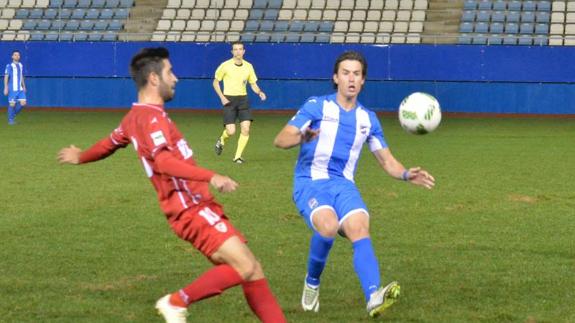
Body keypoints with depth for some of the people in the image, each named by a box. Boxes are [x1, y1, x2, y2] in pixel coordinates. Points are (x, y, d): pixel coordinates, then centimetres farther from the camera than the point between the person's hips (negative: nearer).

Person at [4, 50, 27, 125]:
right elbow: (6, 77, -7)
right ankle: (10, 119, 10)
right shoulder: (9, 66, -5)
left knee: (23, 103, -3)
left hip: (20, 89, 6)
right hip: (12, 89, -6)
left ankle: (13, 114, 18)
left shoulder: (21, 65, 14)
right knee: (12, 104, -4)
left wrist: (24, 86, 20)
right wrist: (6, 88, -13)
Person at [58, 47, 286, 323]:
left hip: (194, 206, 10)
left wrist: (80, 157, 57)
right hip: (192, 208, -10)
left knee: (250, 270, 2)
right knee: (245, 268, -19)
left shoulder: (136, 117, 18)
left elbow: (109, 144, 35)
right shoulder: (152, 117, -12)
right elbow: (163, 161, -30)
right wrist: (211, 177, -40)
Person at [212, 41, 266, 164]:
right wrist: (222, 97, -8)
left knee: (245, 129, -11)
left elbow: (253, 84, 13)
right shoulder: (225, 66, -5)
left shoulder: (248, 66, 4)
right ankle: (221, 140, 26)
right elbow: (215, 82, 4)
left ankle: (238, 156, 1)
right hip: (229, 100, -3)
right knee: (231, 131, -11)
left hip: (243, 99, 3)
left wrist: (259, 92, -8)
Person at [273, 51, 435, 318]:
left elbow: (386, 160, 16)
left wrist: (407, 174, -5)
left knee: (360, 229, -26)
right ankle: (312, 283, -4)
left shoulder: (368, 119, 13)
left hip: (343, 185, 3)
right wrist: (302, 138, -30)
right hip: (310, 183, -3)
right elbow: (280, 140, -7)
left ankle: (374, 298, -43)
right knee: (329, 226, -32)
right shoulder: (316, 106, 0)